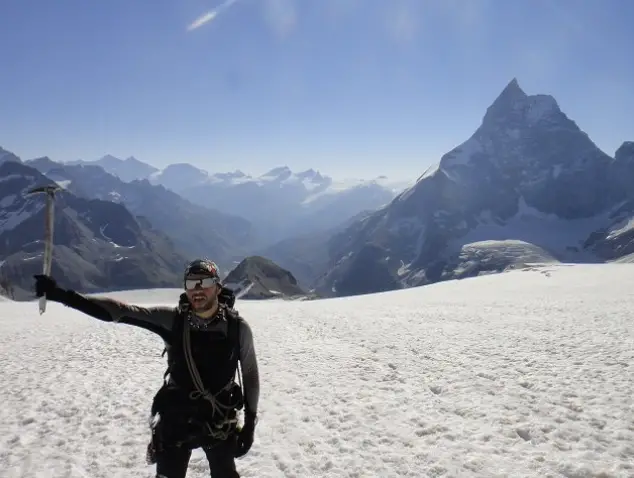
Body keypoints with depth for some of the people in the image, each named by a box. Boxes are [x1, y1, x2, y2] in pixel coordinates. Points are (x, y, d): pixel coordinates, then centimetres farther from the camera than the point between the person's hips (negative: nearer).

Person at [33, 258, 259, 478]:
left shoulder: (237, 327, -14)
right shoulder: (172, 318, -14)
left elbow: (250, 374, -2)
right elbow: (119, 310, -19)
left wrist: (250, 422, -1)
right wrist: (61, 294, -27)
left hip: (221, 421, 0)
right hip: (176, 419, 1)